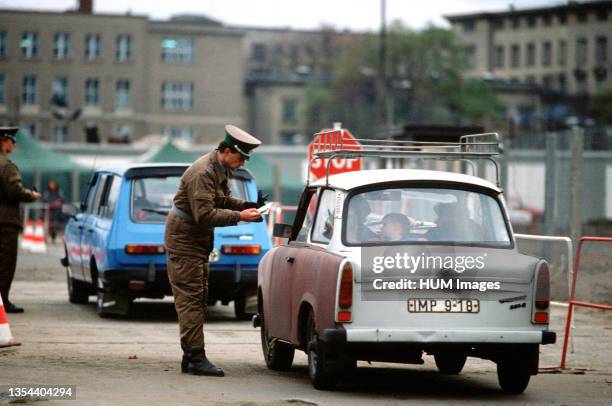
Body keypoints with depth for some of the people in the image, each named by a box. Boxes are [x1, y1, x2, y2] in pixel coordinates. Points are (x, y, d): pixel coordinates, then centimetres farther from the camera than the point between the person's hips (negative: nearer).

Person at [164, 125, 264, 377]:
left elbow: (222, 202, 16)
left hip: (198, 240, 10)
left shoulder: (222, 169, 7)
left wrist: (247, 205, 0)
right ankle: (196, 357, -13)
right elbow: (205, 214, -28)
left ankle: (191, 357, 15)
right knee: (190, 297, -11)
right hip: (184, 238, -10)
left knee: (199, 298, 11)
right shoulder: (203, 173, -24)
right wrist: (239, 216, -27)